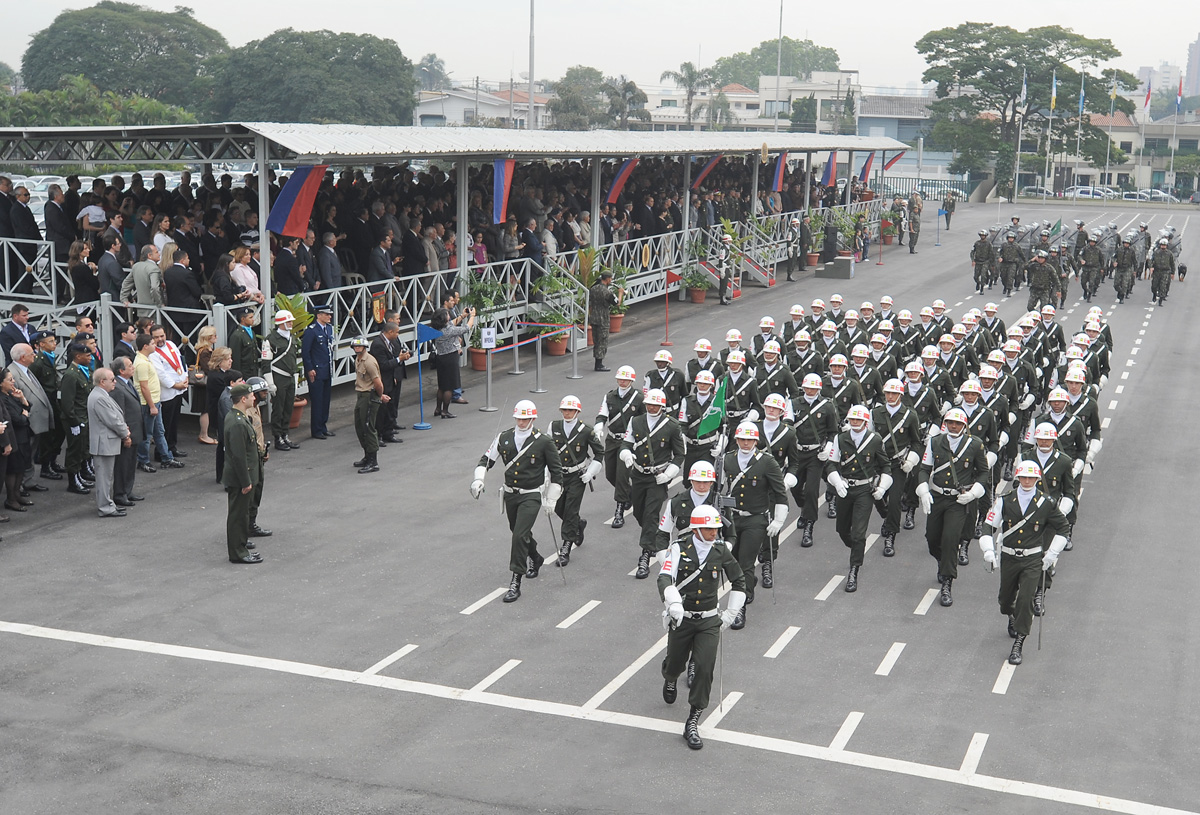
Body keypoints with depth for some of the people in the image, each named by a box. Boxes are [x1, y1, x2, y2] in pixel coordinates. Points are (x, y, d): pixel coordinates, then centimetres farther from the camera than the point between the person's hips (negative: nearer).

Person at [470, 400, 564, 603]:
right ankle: (535, 560, 51)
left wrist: (550, 500, -5)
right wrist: (478, 479, -9)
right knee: (519, 533, 21)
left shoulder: (543, 442, -11)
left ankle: (515, 583, -12)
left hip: (531, 496, -5)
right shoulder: (504, 438, -1)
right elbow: (486, 459, 8)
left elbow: (556, 472, -4)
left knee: (520, 535, -17)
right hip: (510, 493, 5)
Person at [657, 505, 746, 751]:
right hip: (680, 619, -1)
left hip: (709, 621, 1)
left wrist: (730, 614, 9)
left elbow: (739, 581, 11)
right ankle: (670, 680, 55)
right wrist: (674, 604, -41)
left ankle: (692, 725, -3)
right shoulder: (680, 548, -10)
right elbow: (664, 579, -23)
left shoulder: (721, 551, -2)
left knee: (704, 669, -12)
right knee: (675, 663, 15)